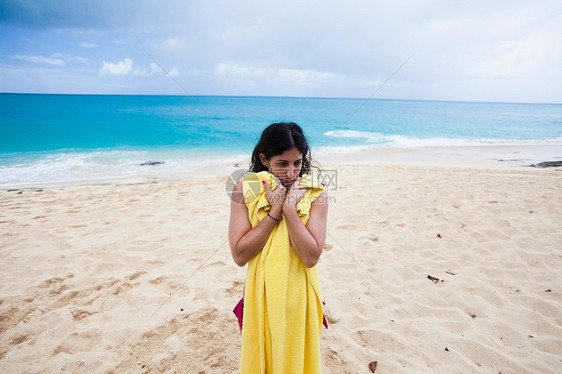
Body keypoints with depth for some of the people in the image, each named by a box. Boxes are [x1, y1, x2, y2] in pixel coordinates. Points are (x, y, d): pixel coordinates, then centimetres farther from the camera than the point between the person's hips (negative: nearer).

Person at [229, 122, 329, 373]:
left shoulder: (314, 193, -11)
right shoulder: (247, 189, -10)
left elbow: (311, 257, -20)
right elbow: (239, 254, -18)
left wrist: (290, 207, -24)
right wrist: (275, 210, -22)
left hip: (298, 296, 0)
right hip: (261, 295, 0)